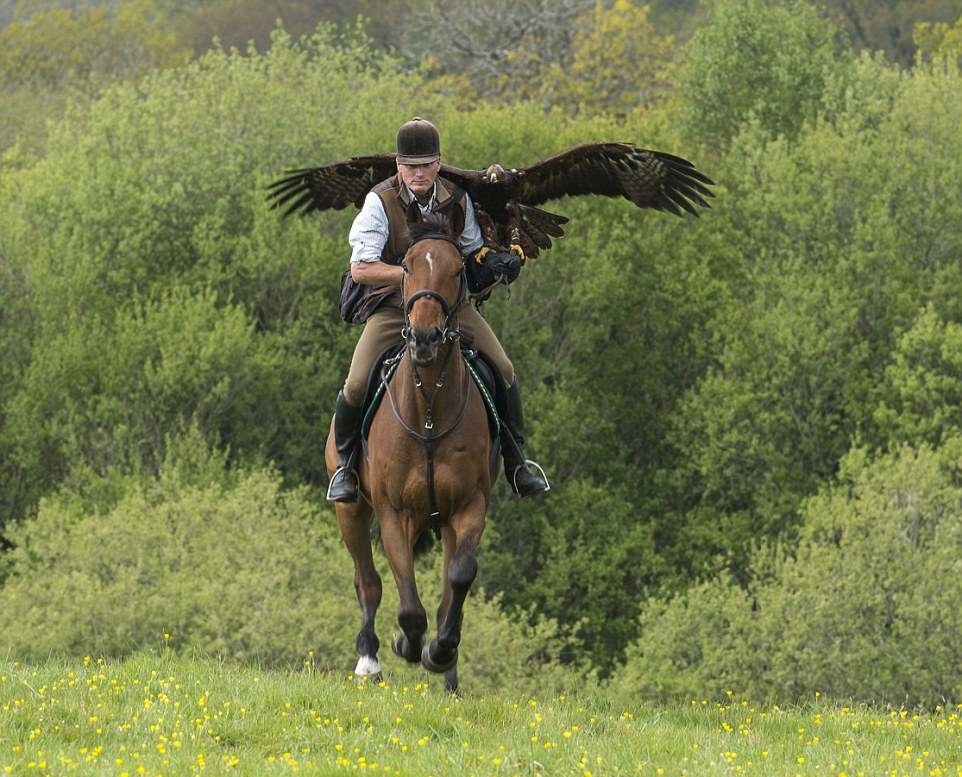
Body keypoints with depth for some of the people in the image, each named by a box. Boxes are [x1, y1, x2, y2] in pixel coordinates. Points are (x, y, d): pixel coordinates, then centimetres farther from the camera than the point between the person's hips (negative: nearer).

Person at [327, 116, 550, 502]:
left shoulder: (457, 199, -4)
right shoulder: (380, 202, -15)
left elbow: (473, 252, 12)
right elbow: (361, 268, -19)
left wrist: (496, 262, -11)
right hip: (393, 307, -3)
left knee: (503, 370, -10)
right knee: (357, 384, -18)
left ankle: (515, 460, 8)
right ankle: (345, 464, 8)